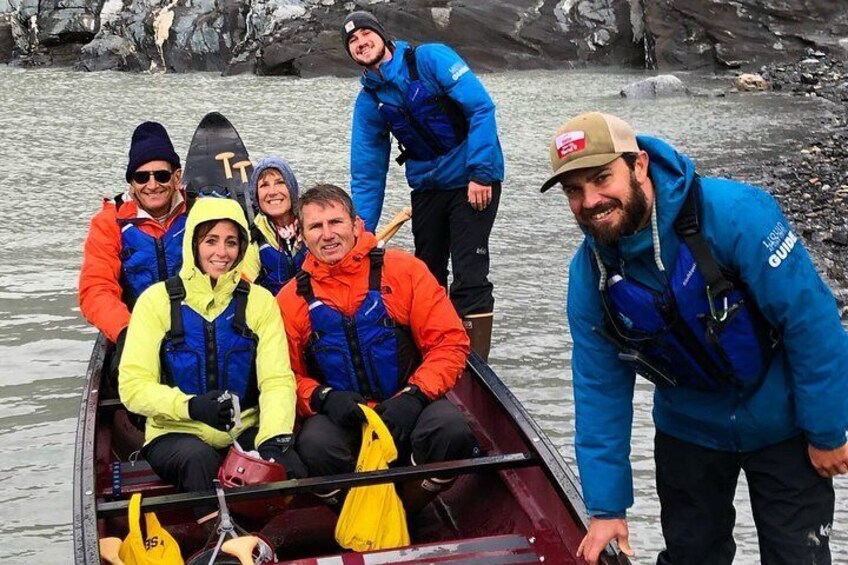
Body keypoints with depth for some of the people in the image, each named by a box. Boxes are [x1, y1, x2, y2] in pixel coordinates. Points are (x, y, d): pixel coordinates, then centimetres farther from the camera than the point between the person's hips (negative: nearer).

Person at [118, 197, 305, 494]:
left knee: (289, 467, -29)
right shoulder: (158, 300, -1)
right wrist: (190, 406, -27)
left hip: (246, 433, 1)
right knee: (199, 459, -35)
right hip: (177, 434, -1)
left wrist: (274, 441, -26)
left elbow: (277, 380, -7)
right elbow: (133, 386, -7)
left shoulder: (259, 300, 4)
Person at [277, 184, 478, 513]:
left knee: (450, 428, -30)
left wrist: (415, 395, -17)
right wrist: (323, 398, -14)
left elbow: (450, 342, -3)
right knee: (314, 446, -32)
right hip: (339, 416, 0)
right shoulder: (291, 299, 4)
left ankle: (405, 514, -2)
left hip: (409, 407, 0)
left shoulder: (404, 270, -2)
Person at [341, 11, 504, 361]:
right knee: (428, 275, 13)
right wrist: (362, 231, 2)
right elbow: (367, 172, 7)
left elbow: (481, 107, -17)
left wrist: (481, 173, -22)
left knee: (469, 277, -12)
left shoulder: (430, 59, -12)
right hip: (427, 186, 6)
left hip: (473, 180, -6)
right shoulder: (368, 101, 4)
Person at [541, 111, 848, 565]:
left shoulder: (734, 214, -30)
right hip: (688, 431, 4)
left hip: (782, 426, -3)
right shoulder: (589, 275, -14)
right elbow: (600, 391, -8)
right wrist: (607, 507, -6)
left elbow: (811, 318, -24)